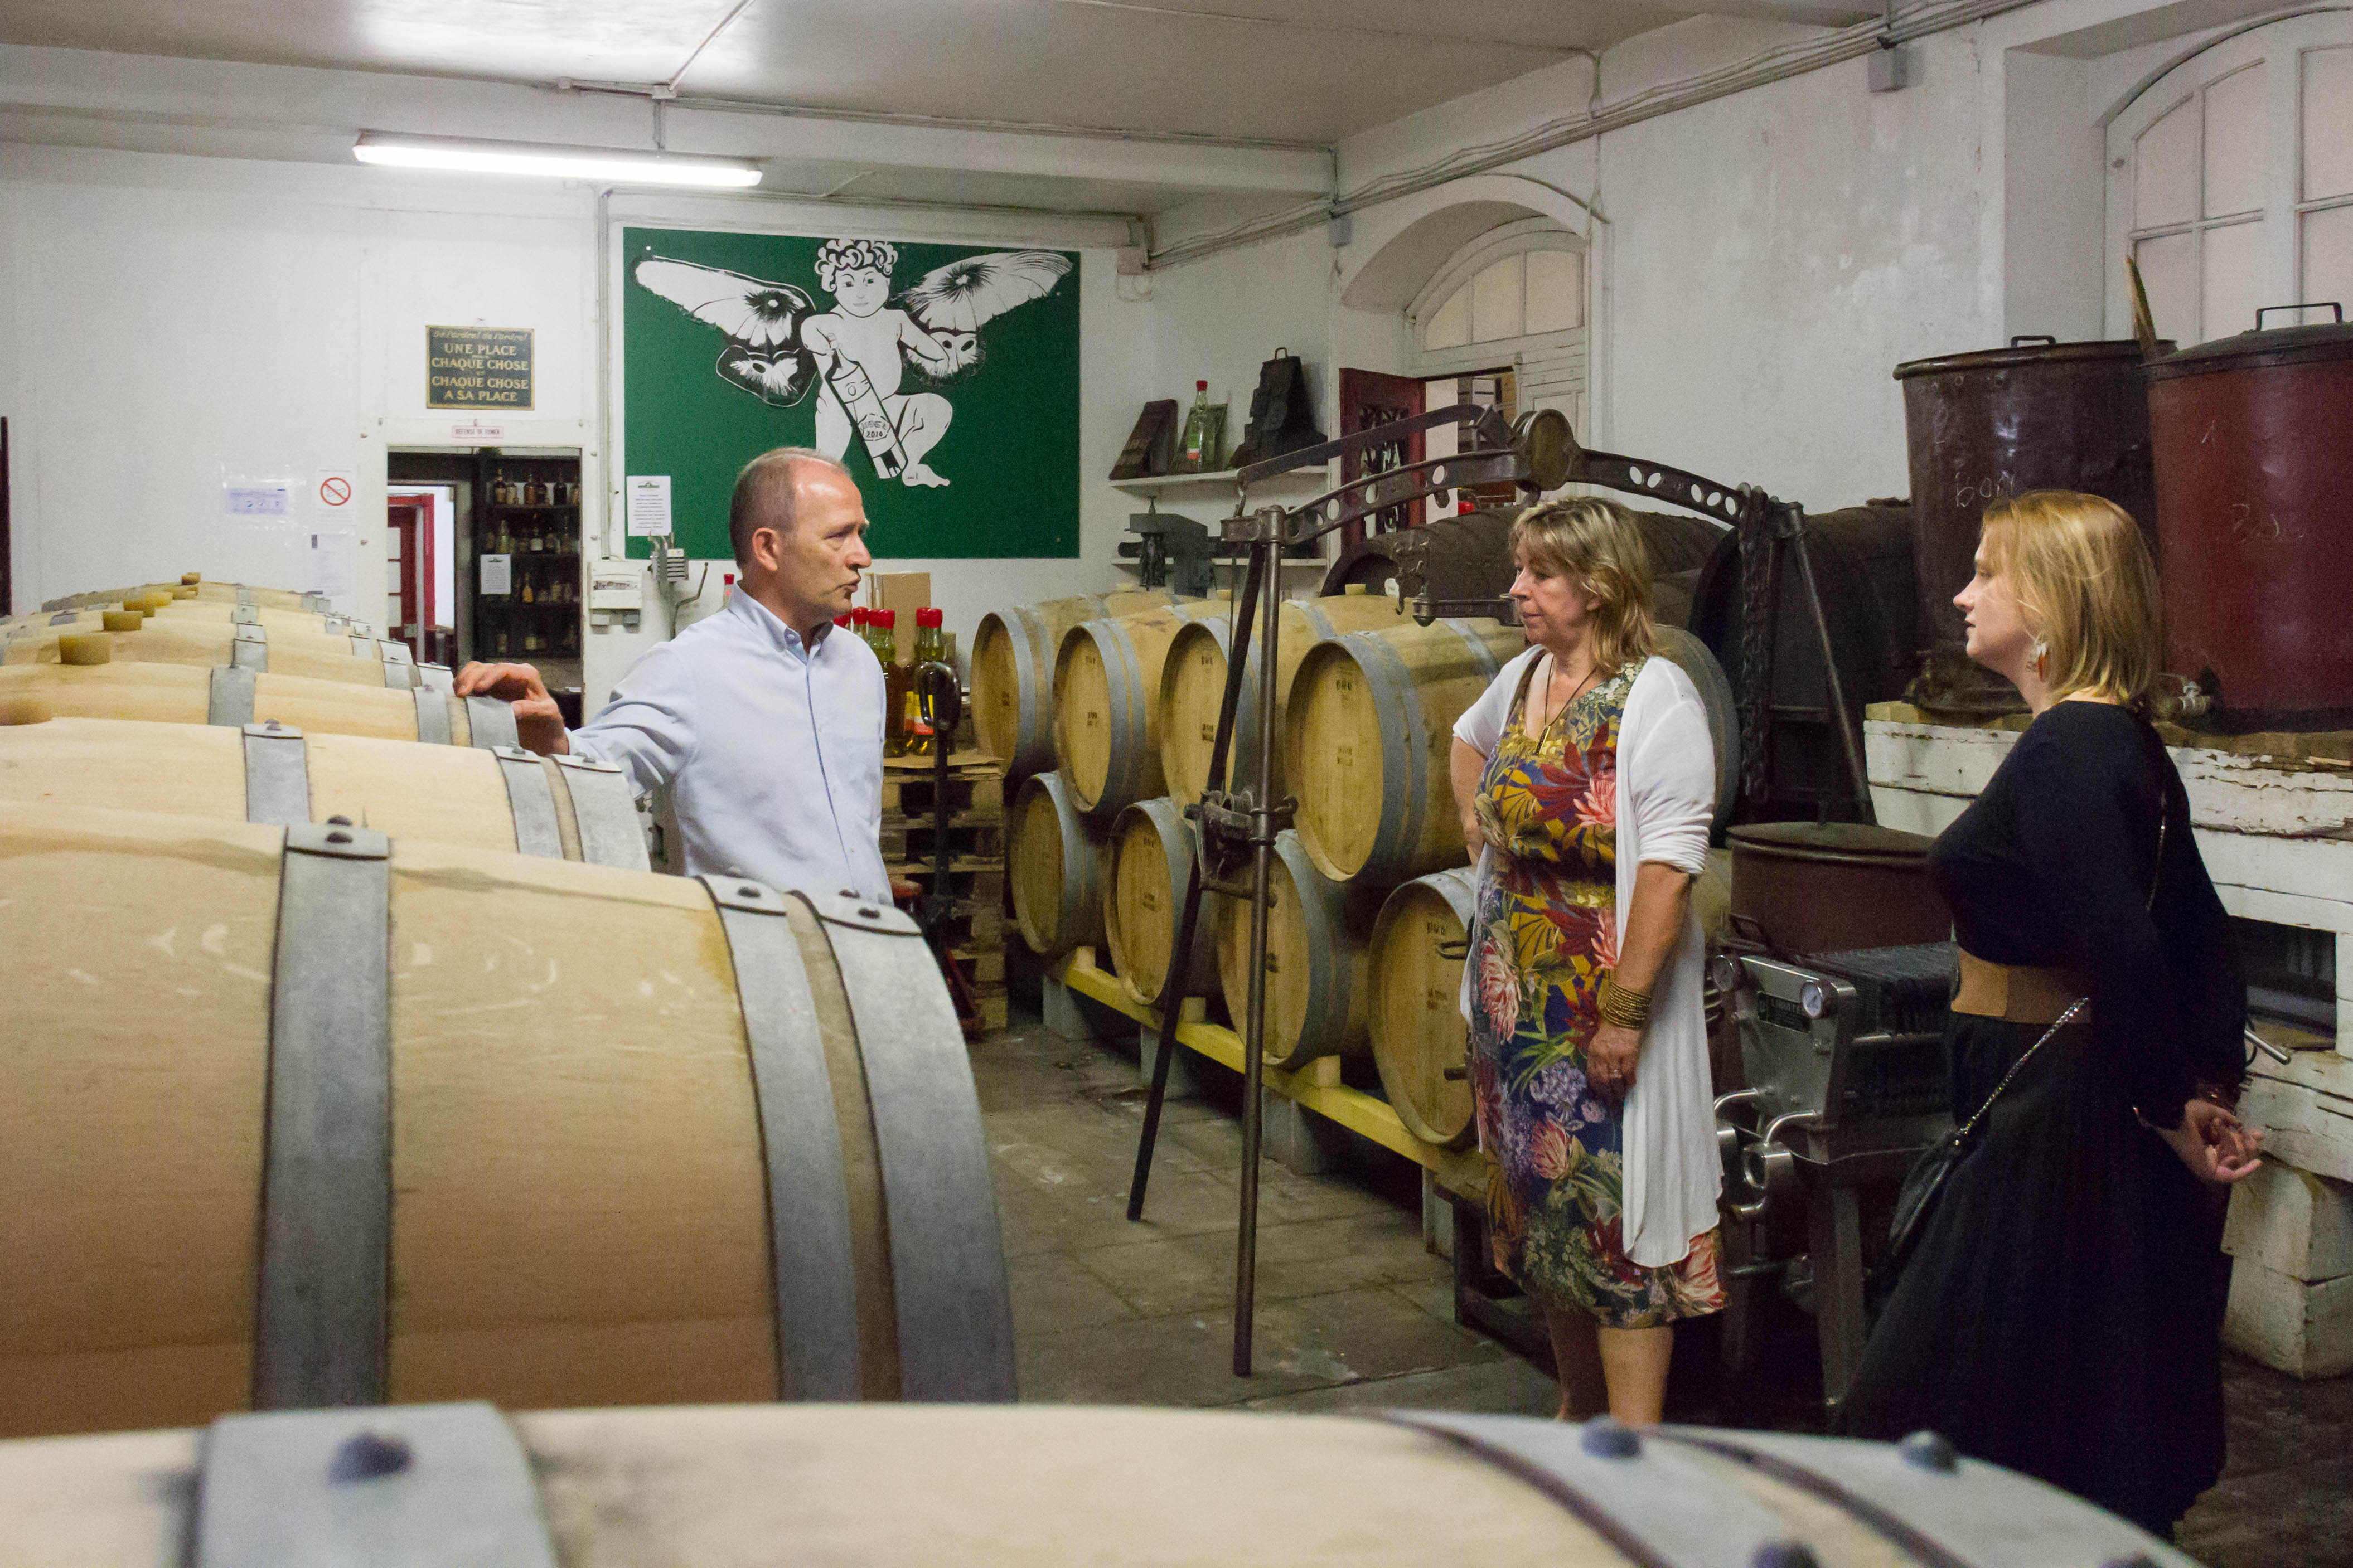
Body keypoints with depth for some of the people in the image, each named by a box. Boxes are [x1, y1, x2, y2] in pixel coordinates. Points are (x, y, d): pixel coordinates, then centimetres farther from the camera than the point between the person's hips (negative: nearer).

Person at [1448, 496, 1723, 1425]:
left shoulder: (1656, 698, -15)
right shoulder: (1522, 677, 8)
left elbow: (1670, 868, -21)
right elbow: (1469, 738, 33)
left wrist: (1626, 1008, -24)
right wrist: (1476, 818, 16)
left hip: (1605, 1000, -8)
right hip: (1514, 995, 8)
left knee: (1613, 1211, -5)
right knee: (1536, 1206, 15)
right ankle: (1579, 1412, 30)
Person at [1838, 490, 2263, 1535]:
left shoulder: (2062, 754, -20)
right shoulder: (2125, 743, 11)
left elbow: (2121, 956, -25)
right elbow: (2201, 940, 13)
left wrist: (2172, 1109, -15)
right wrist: (2209, 1087, 9)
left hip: (2058, 1115, -10)